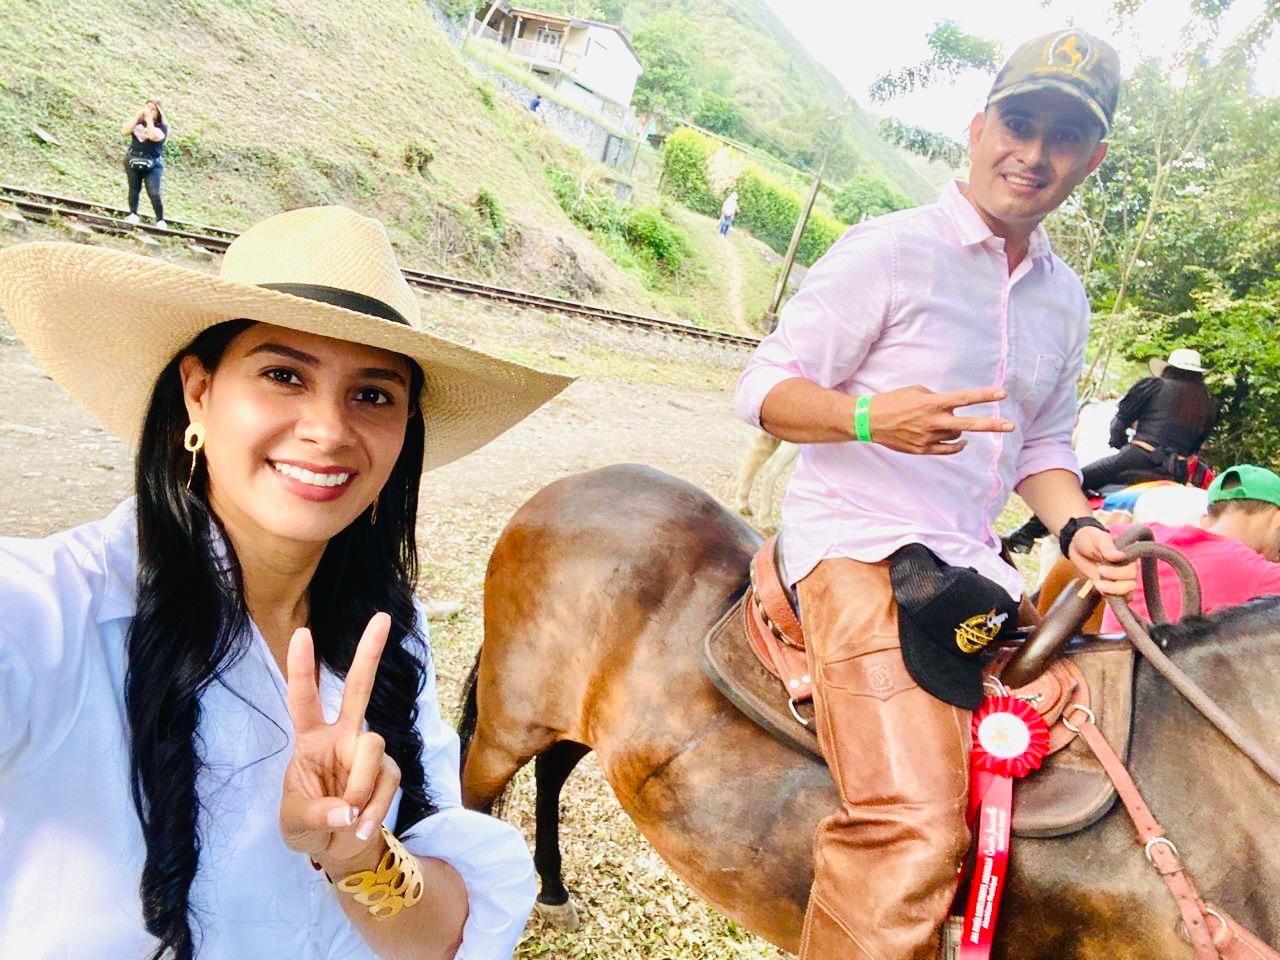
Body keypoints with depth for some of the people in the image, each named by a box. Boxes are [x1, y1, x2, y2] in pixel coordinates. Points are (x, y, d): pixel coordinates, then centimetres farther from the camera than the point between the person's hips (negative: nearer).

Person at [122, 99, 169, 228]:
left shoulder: (162, 126, -4)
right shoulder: (138, 122, 7)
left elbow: (154, 136, -23)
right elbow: (126, 131, -8)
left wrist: (149, 119, -17)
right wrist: (138, 116, -10)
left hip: (152, 165, -4)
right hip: (132, 161, 4)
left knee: (154, 194, -12)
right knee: (134, 189, 8)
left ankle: (160, 220, -5)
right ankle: (133, 214, 14)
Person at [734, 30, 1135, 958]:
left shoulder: (1066, 298, 16)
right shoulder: (889, 249, -5)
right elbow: (765, 388, -7)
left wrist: (1079, 526, 2)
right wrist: (871, 416, -26)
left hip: (970, 563, 8)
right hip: (858, 541, -7)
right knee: (913, 831, -23)